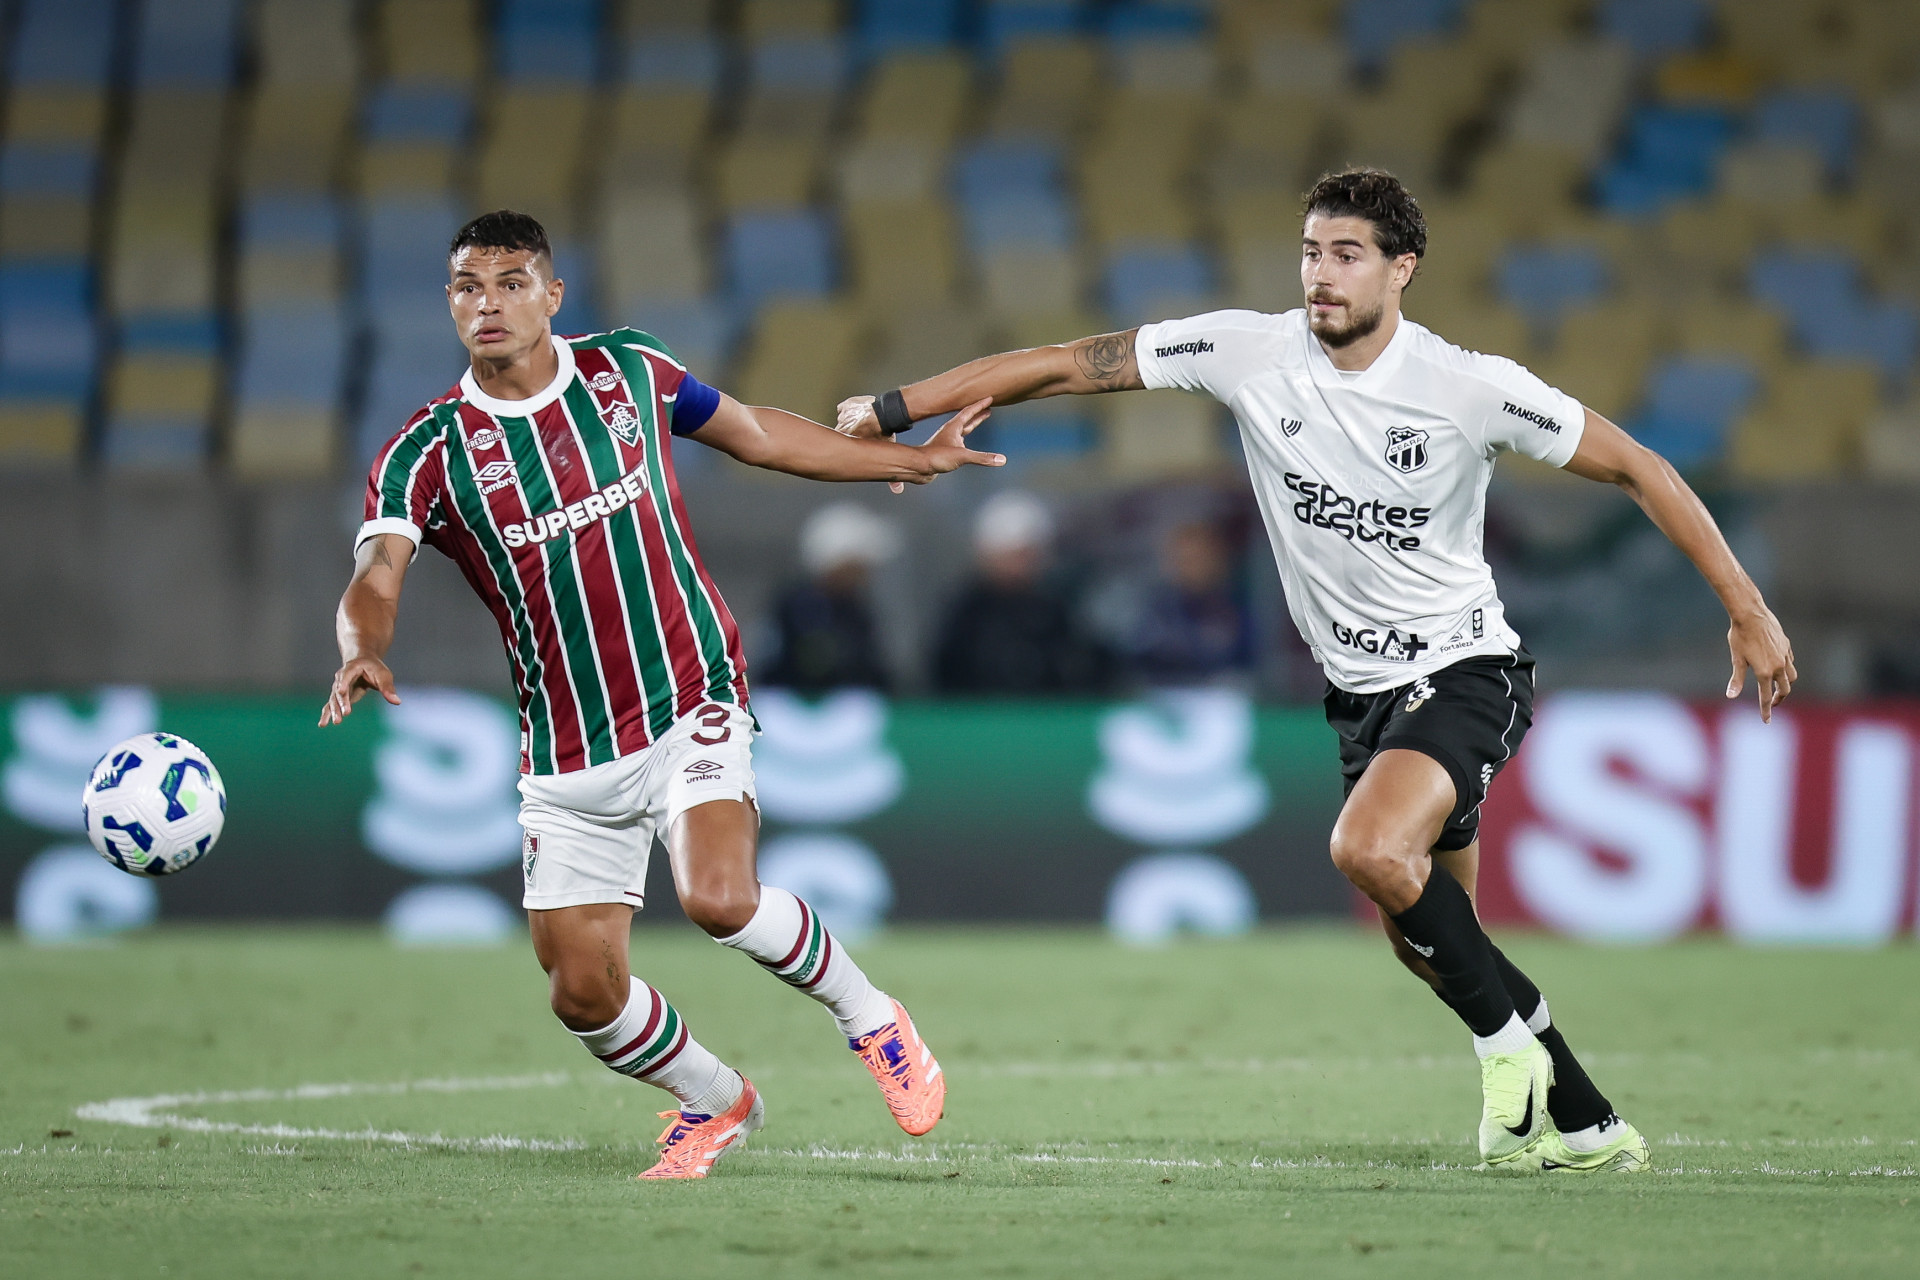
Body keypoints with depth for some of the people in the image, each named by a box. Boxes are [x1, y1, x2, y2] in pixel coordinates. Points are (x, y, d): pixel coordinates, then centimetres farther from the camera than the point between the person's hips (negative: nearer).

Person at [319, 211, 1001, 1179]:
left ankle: (867, 1014, 1)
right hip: (567, 760, 1)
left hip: (690, 706, -1)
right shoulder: (427, 454, -8)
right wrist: (365, 651, -47)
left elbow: (758, 435, 17)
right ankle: (717, 1101, 29)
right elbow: (374, 578, -23)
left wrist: (916, 459, 23)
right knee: (584, 995, -2)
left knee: (718, 896, -27)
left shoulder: (627, 371, 0)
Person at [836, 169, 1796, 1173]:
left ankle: (1508, 1027, -7)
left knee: (1370, 847, -30)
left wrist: (1747, 610, -10)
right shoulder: (1250, 353, -8)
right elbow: (1068, 366, -5)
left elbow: (1638, 470, -8)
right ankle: (1583, 1126, 25)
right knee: (1426, 943, 10)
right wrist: (895, 410, -8)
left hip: (1463, 668, -6)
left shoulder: (1471, 389, -17)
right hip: (1360, 691, 6)